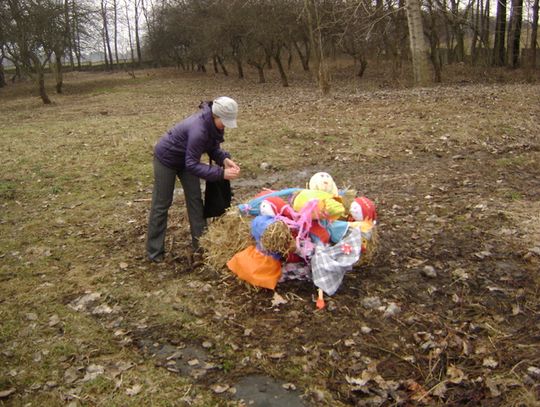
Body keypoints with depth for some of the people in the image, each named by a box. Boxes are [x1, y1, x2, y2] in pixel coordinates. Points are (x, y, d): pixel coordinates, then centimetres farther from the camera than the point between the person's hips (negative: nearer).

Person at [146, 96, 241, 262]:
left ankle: (200, 244, 13)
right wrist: (221, 173, -41)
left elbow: (213, 147, -3)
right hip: (166, 158, -8)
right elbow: (192, 164, -37)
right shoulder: (198, 129, -40)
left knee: (195, 199, 5)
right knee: (161, 204, 0)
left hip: (185, 159, 8)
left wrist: (224, 159, -23)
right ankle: (154, 252, 11)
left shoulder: (213, 124, -15)